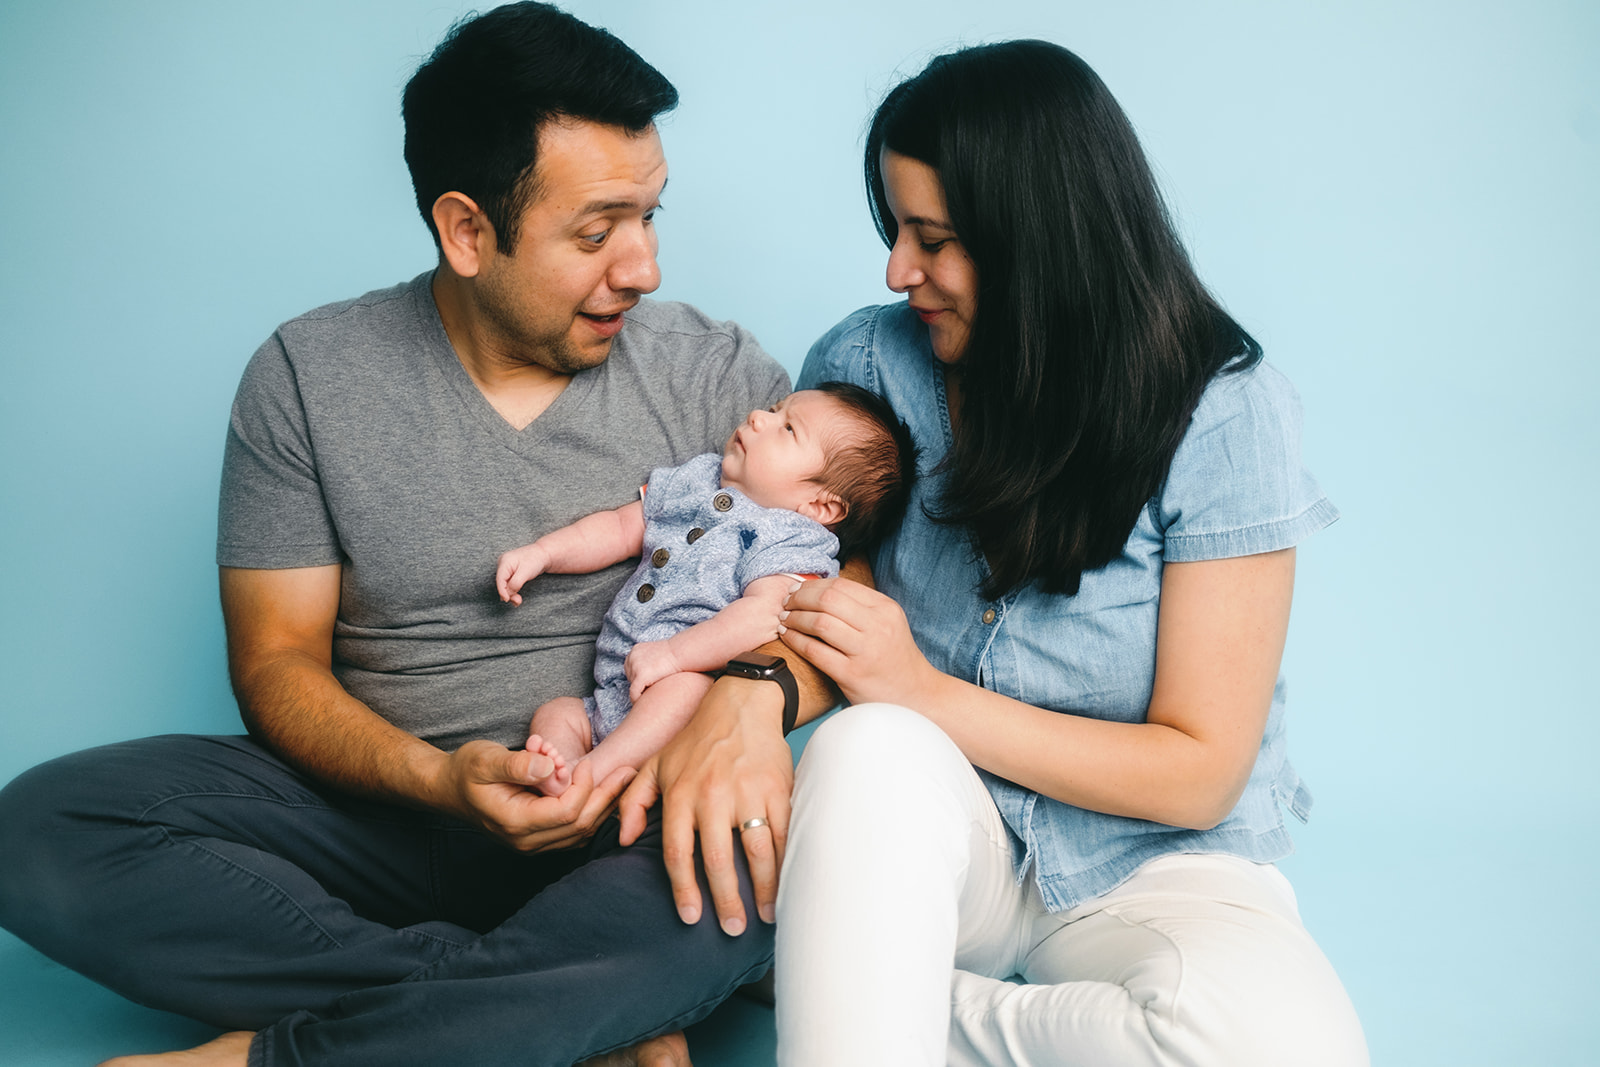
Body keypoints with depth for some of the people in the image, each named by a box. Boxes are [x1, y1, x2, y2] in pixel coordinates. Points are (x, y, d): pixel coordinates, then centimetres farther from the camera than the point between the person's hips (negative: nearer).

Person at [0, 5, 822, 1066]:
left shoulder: (716, 372, -1)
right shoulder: (309, 377, -2)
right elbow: (278, 662, -1)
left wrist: (752, 692, -25)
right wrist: (436, 778, -22)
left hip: (629, 832, -1)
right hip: (387, 809, 2)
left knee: (745, 882, -35)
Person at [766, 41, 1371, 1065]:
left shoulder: (1225, 415, -14)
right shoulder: (869, 360, -4)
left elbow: (1199, 772, -13)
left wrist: (924, 691, -21)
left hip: (1150, 860, 0)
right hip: (935, 839, 1)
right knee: (867, 749, -34)